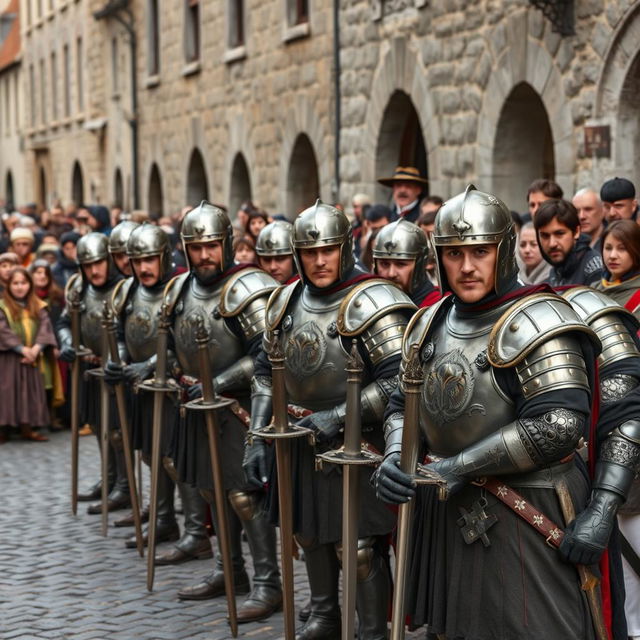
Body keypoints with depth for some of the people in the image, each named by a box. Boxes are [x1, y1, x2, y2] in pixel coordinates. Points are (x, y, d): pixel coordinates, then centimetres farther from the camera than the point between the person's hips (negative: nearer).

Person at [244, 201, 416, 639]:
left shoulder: (370, 303, -18)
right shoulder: (287, 302, 5)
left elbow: (401, 380, -23)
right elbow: (267, 373, 12)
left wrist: (339, 416, -24)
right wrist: (258, 438, 6)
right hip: (303, 440, 7)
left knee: (360, 546, -2)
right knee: (311, 532, 20)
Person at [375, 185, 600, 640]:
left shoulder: (536, 323, -16)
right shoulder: (432, 323, 8)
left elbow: (558, 426, -26)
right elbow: (403, 406, 16)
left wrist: (460, 466, -22)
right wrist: (395, 457, -6)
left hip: (525, 514, -7)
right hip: (447, 511, 7)